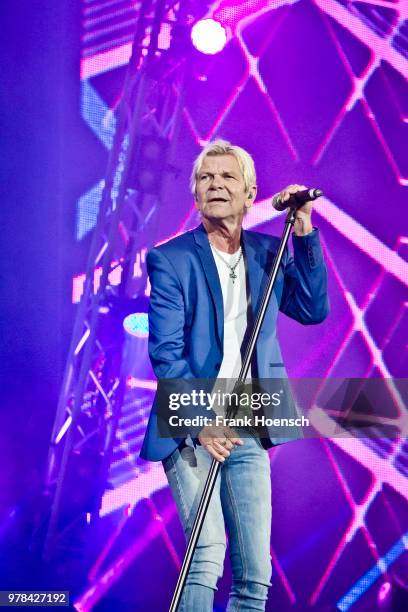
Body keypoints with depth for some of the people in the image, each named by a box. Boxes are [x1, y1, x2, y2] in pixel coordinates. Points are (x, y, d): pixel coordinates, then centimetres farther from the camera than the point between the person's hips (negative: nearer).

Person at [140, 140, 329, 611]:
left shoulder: (269, 252, 11)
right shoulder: (170, 259, -3)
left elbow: (314, 309, 1)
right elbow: (165, 352, -9)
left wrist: (304, 231, -5)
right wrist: (200, 422, -17)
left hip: (247, 432, 4)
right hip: (188, 429, -4)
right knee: (207, 555, -18)